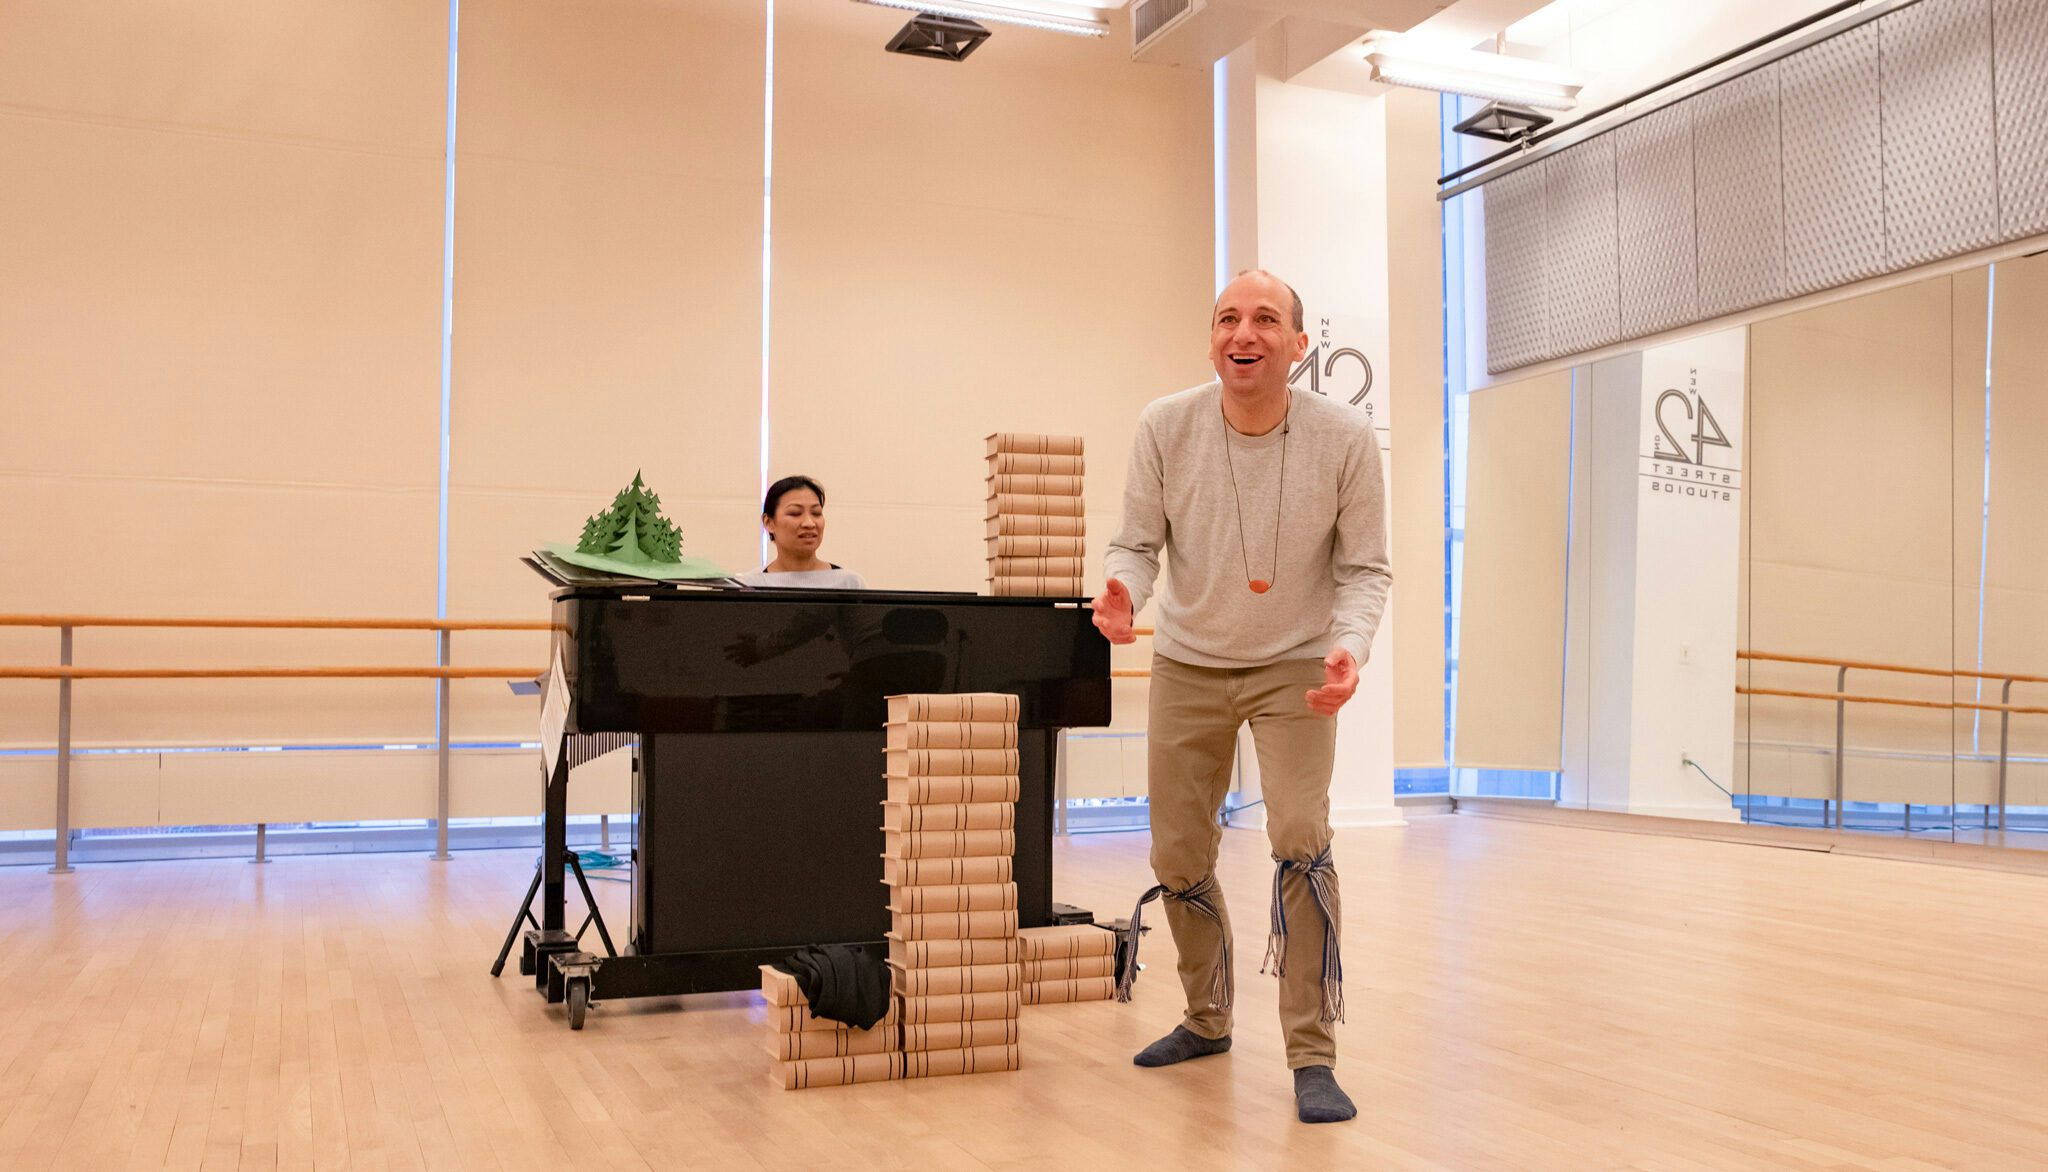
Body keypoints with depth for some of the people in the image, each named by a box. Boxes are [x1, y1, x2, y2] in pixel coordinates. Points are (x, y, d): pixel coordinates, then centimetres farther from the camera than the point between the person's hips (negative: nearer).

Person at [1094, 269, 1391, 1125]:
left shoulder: (1345, 437, -16)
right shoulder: (1165, 427, -14)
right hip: (1189, 666, 2)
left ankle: (1313, 1056, -5)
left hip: (1295, 666, -2)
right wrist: (1121, 592, -29)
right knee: (1178, 856, 7)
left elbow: (1365, 566, -9)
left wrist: (1349, 645, -28)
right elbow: (1138, 541, -6)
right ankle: (1207, 1019, 32)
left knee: (1300, 837, -19)